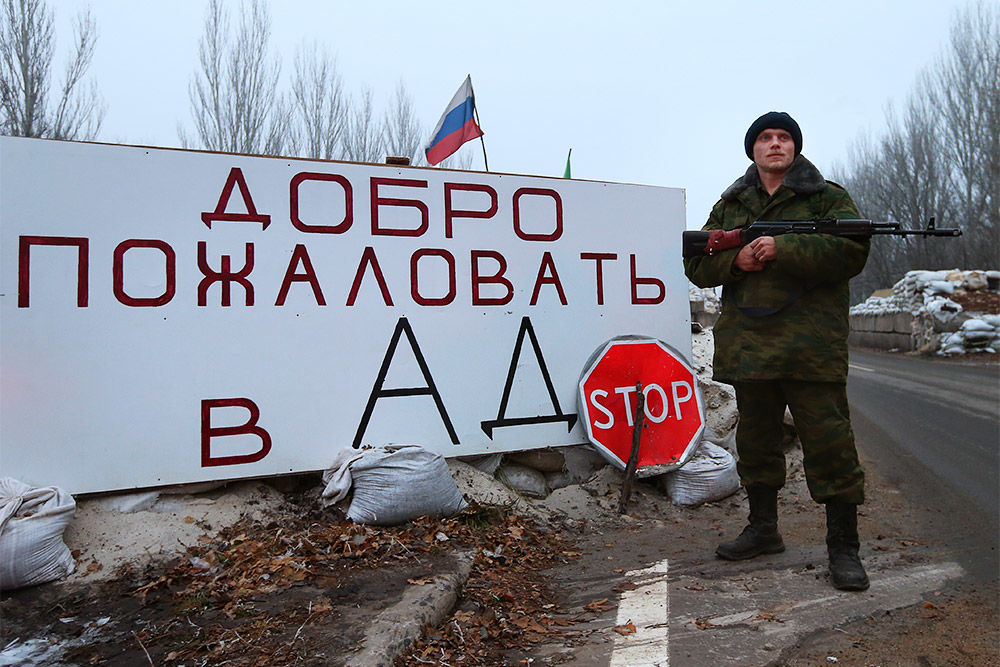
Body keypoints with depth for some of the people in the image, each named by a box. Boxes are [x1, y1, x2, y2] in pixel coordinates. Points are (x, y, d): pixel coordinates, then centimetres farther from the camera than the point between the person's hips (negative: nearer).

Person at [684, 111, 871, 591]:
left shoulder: (828, 197, 6)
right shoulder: (729, 205, 17)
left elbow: (851, 252, -9)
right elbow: (696, 264, 12)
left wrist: (782, 249, -17)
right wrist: (735, 259, -8)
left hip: (811, 347, -4)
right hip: (747, 345, 4)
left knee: (828, 442, -5)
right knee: (756, 439, 13)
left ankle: (843, 547, 8)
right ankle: (763, 529, 28)